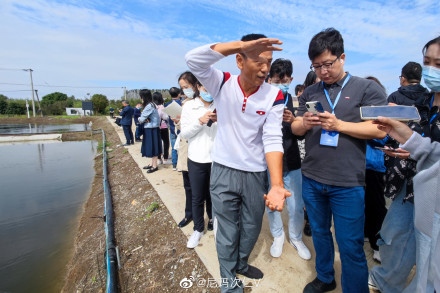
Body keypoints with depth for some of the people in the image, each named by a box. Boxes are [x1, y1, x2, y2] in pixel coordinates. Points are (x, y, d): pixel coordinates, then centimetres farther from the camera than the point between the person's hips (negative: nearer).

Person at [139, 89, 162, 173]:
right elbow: (142, 117, 12)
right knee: (151, 147, 15)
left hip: (151, 130, -9)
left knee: (153, 147, -1)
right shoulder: (152, 104, 11)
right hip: (149, 129, 9)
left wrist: (142, 119, 6)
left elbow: (142, 119, -15)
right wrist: (145, 119, -9)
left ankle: (155, 166, 9)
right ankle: (152, 163, 25)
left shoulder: (149, 106, -19)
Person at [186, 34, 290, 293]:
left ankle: (241, 264, 53)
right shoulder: (223, 84, -8)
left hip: (256, 174, 2)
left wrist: (276, 185, -28)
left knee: (251, 229, 22)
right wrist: (241, 45, -32)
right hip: (224, 171, -1)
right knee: (227, 233, 13)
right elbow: (193, 59, -23)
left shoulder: (275, 96, -8)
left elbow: (273, 140, -15)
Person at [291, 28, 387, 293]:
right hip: (311, 179, 4)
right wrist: (304, 123, -14)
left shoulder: (367, 89, -1)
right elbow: (295, 129, 7)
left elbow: (380, 130, -9)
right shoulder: (310, 93, 9)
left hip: (348, 184, -4)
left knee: (351, 246, 7)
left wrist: (338, 125, -19)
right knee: (320, 234, 20)